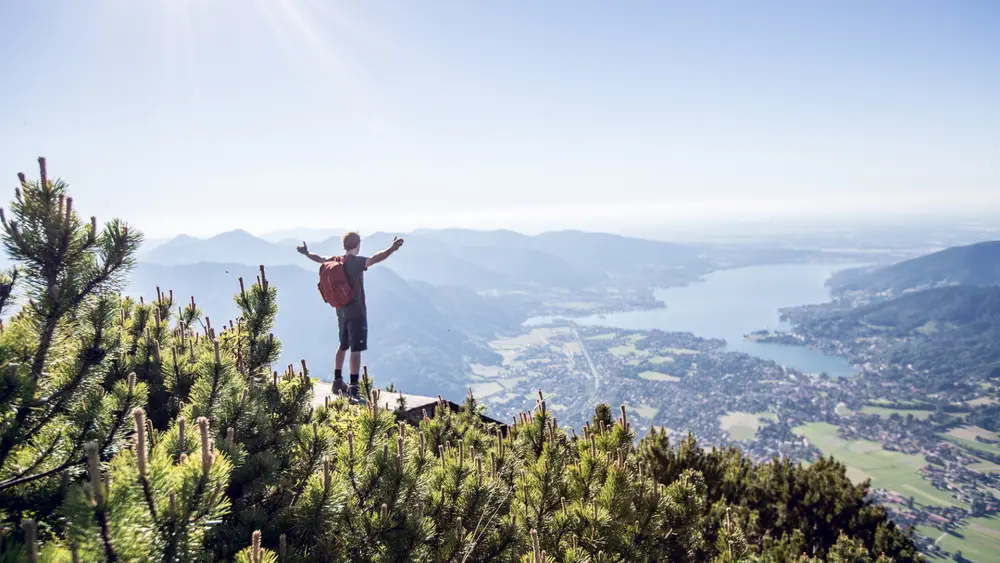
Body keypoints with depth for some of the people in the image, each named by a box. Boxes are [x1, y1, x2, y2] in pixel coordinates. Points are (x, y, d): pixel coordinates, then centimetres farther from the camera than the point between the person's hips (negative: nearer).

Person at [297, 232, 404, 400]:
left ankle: (338, 382, 31)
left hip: (341, 310, 8)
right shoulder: (356, 262, -16)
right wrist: (392, 249, -46)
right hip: (356, 312, -8)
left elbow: (320, 258, 25)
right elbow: (374, 259, -35)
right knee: (356, 349, -7)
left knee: (343, 346, 21)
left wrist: (306, 253, 45)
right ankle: (354, 388, -9)